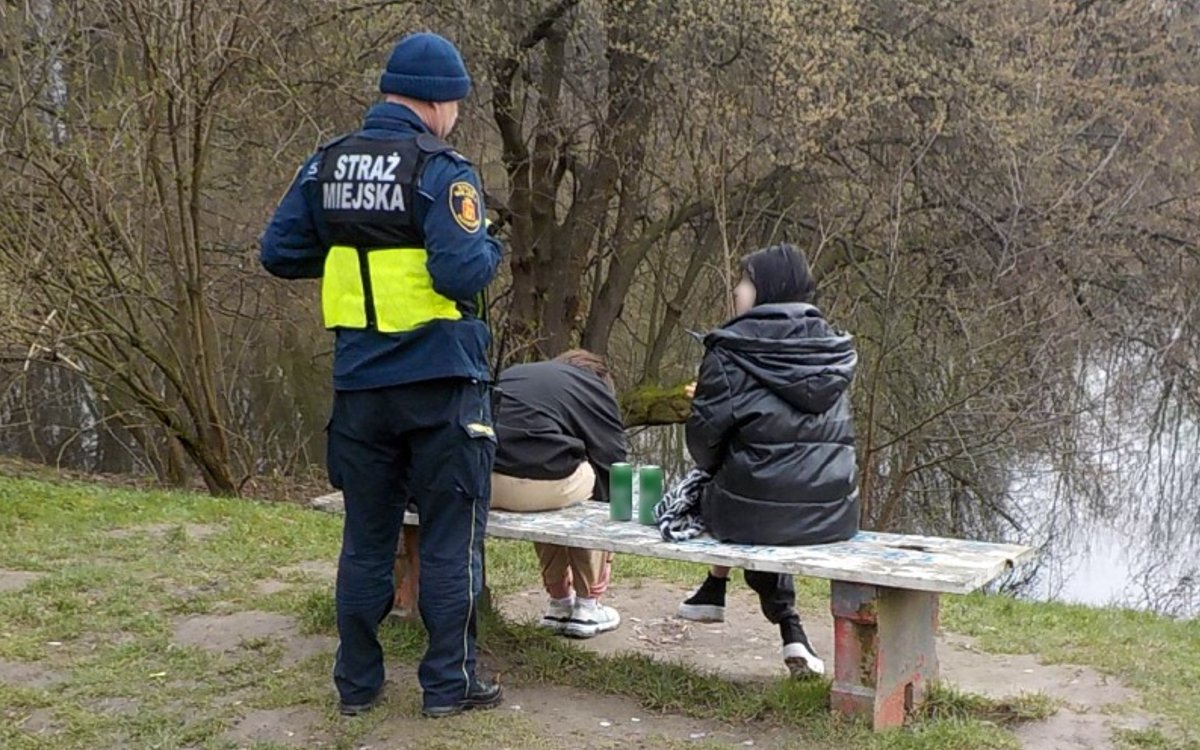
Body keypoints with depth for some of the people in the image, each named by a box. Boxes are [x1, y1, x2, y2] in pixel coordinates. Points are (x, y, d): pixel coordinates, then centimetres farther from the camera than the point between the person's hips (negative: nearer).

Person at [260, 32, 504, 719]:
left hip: (360, 382, 5)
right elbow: (463, 273, -20)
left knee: (367, 536, 14)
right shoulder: (441, 171, -12)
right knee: (452, 536, 6)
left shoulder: (326, 166, 6)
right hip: (440, 380, -5)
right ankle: (450, 684, 12)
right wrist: (489, 246, 0)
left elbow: (279, 254, 8)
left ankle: (358, 683, 22)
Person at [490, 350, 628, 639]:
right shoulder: (596, 389, 17)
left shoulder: (512, 374, 34)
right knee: (597, 485, 26)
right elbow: (611, 466, 17)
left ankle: (559, 602, 38)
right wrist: (607, 556, 27)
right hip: (536, 483, -6)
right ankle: (586, 608, 27)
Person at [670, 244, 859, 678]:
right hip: (833, 516, 4)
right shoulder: (836, 350, 9)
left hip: (758, 511, -4)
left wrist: (711, 470, 14)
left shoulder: (731, 350, -7)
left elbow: (707, 431, -9)